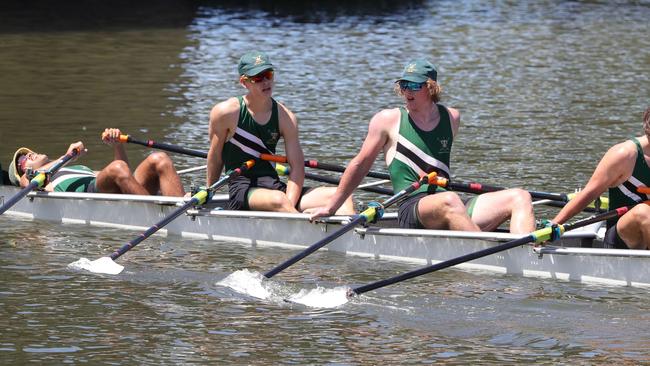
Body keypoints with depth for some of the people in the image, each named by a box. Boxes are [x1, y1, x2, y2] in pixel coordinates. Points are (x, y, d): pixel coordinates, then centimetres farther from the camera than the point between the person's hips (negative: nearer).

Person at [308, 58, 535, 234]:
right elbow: (360, 165, 15)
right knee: (449, 201, -40)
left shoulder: (452, 118, 16)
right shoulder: (388, 120, 7)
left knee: (520, 197, -17)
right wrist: (331, 207, 20)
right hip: (411, 212, -5)